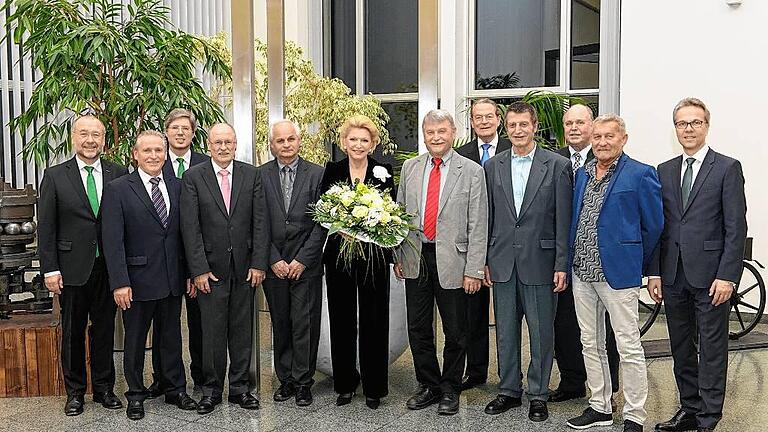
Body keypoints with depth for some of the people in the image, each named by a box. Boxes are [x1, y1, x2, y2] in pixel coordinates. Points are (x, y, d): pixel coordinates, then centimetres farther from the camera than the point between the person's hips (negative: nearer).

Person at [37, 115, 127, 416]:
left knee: (105, 330, 12)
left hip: (108, 267, 1)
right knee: (72, 332, 11)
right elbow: (45, 227, -1)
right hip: (72, 268, -1)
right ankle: (75, 392, 25)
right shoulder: (55, 176, -1)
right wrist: (50, 270, -6)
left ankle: (104, 388, 26)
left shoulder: (119, 175, 2)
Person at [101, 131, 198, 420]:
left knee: (171, 337, 15)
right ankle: (136, 395, 26)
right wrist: (119, 282, -17)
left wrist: (191, 273, 5)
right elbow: (113, 241, -11)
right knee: (135, 341, 11)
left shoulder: (177, 187, 7)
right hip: (138, 280, -3)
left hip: (172, 280, 4)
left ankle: (175, 390, 28)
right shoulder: (118, 190, -6)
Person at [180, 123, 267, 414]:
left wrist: (258, 263, -4)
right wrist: (199, 269, -10)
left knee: (242, 330, 9)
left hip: (244, 267, 2)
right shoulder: (193, 177, -1)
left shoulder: (252, 175, 5)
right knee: (212, 332, 4)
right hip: (210, 267, -2)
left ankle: (239, 387, 22)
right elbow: (190, 227, -5)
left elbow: (260, 223, 2)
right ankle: (211, 390, 18)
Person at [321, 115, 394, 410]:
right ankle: (345, 383, 22)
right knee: (342, 319, 8)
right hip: (339, 254, 1)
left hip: (374, 255, -1)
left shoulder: (383, 172, 2)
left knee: (373, 319, 4)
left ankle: (374, 386, 17)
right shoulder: (332, 171, 4)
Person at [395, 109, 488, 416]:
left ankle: (450, 389, 26)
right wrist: (398, 256, 8)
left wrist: (474, 269, -11)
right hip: (415, 259, 4)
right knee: (418, 329, 12)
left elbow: (478, 225, -7)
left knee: (455, 332, 8)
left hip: (452, 260, -3)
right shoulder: (410, 168, 7)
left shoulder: (471, 171, -4)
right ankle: (428, 385, 29)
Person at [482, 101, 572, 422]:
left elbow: (563, 220, -3)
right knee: (505, 332, 12)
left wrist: (561, 265, -7)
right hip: (502, 263, 3)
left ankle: (538, 395, 21)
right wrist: (484, 260, 5)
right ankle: (509, 390, 27)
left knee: (541, 333, 6)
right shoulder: (492, 166, 7)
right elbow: (487, 218, 8)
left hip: (540, 262, -3)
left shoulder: (557, 165, -2)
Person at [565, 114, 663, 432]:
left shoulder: (641, 174, -6)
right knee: (591, 344, 14)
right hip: (582, 273, 7)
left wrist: (636, 262, 4)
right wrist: (570, 261, 15)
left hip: (618, 272, -6)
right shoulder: (582, 173, 13)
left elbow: (653, 226, -2)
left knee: (629, 348, 0)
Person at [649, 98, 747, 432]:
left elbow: (736, 227, -7)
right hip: (674, 276, 5)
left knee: (712, 350, 2)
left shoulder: (727, 168, -2)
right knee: (681, 349, 13)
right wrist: (654, 273, 5)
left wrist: (727, 276, -14)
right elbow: (658, 226, 10)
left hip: (711, 276, -5)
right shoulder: (665, 171, 11)